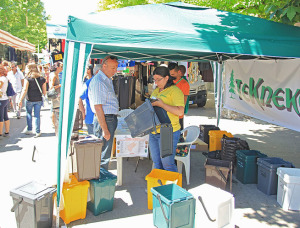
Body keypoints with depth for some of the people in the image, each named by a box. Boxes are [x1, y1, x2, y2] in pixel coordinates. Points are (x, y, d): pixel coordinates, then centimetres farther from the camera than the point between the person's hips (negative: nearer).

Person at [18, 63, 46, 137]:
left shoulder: (28, 79, -9)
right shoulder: (42, 79, 1)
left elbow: (25, 90, -13)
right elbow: (44, 91, 4)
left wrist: (20, 100, -10)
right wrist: (43, 98, 18)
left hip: (30, 100, -2)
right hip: (39, 100, 3)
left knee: (29, 114, 17)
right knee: (37, 115, 7)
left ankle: (29, 129, 21)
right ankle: (38, 131, 9)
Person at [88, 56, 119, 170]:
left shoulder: (108, 79, 14)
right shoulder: (98, 82, -18)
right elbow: (98, 107, -22)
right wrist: (105, 130, -22)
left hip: (111, 118, 10)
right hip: (105, 120, -10)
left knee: (106, 152, 18)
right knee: (103, 156, -2)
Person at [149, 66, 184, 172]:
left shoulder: (175, 91, -10)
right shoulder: (156, 91, 16)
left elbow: (180, 112, -21)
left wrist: (161, 104, -22)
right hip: (153, 132, 8)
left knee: (167, 164, -2)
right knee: (156, 163, 15)